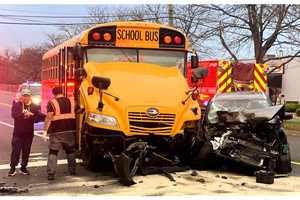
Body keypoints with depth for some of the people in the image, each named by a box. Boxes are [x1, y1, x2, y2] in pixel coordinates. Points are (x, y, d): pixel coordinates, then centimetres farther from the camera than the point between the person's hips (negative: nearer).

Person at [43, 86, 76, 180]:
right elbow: (75, 115, 13)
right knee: (70, 151, 19)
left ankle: (51, 174, -7)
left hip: (56, 131, -4)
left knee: (53, 152, 0)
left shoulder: (52, 103, -5)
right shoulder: (71, 101, 10)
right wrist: (74, 128, 22)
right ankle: (72, 170, 26)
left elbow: (48, 117, -12)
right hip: (70, 130, 4)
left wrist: (45, 130, -10)